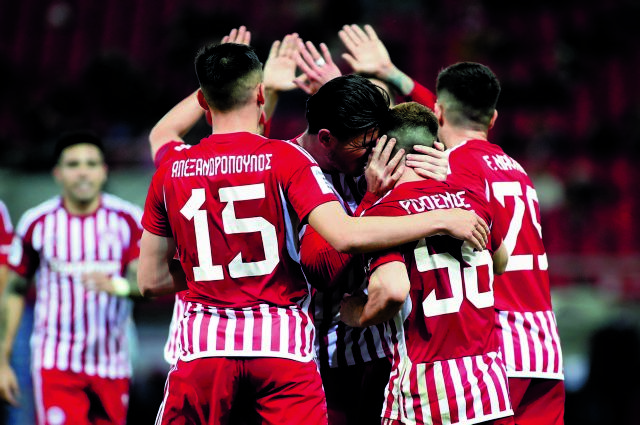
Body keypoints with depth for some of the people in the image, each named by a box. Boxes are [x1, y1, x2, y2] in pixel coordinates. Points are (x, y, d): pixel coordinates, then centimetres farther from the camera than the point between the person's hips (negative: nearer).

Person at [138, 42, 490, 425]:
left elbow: (151, 281, 9)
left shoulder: (171, 172, 6)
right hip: (282, 346, -2)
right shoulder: (285, 158, -4)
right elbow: (345, 236, -17)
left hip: (203, 348, 2)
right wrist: (442, 219, -10)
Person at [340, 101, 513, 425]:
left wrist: (357, 314, -2)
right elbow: (501, 264, 29)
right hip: (490, 382, 5)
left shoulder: (384, 212, -7)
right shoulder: (473, 200, 10)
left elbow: (392, 290, -22)